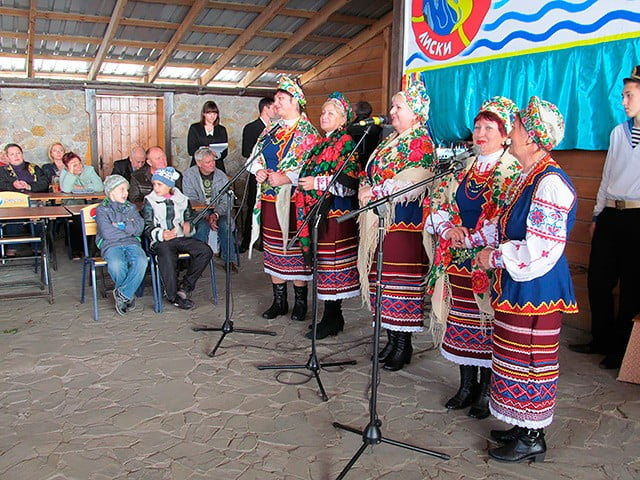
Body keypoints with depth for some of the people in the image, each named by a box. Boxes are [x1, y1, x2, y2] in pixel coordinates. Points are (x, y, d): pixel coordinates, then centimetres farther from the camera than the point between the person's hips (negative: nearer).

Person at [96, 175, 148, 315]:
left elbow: (139, 228, 6)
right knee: (117, 265, -36)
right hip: (111, 245, -3)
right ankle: (128, 295, -10)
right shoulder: (102, 209, 8)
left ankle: (122, 294, -17)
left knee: (141, 262, -31)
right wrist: (129, 228, 2)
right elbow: (107, 233, -7)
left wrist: (122, 225, -6)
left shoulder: (131, 207, 21)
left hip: (132, 243, 3)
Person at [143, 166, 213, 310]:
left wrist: (188, 225, -4)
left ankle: (185, 286, -14)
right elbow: (147, 227, 4)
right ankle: (173, 295, -25)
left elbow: (190, 218, 23)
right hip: (161, 241, -3)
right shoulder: (150, 201, 10)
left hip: (182, 238, 3)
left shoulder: (182, 199, 18)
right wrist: (161, 234, -18)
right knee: (167, 255, -38)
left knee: (205, 251, -23)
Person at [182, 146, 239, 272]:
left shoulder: (221, 176, 1)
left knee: (225, 224, -28)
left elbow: (225, 201, -2)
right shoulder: (189, 175, -5)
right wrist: (206, 216, -23)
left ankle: (230, 260, -16)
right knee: (203, 226, -33)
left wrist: (215, 214, -23)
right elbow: (191, 201, -9)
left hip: (218, 212, 2)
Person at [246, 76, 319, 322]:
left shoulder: (306, 132, -5)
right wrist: (259, 171, -6)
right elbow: (256, 154, 15)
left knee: (295, 248, -1)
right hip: (269, 198, 7)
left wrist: (286, 178, -24)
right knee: (273, 249, 10)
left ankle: (300, 301, 13)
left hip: (292, 199, -6)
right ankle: (279, 301, 21)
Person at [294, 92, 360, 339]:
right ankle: (333, 316, 20)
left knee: (332, 264, -4)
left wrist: (317, 182, -18)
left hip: (335, 213, -9)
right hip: (317, 211, 9)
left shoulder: (346, 143, -7)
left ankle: (331, 319, 4)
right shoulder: (322, 143, 19)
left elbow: (349, 181, -17)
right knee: (322, 263, 11)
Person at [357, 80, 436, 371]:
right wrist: (364, 189, -2)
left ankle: (403, 344, 7)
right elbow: (369, 174, 20)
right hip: (378, 220, 8)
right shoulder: (388, 142, 20)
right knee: (381, 277, 10)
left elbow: (411, 184, -19)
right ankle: (391, 338, 22)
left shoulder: (421, 142, -6)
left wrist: (374, 193, -16)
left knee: (400, 279, -5)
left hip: (404, 222, -8)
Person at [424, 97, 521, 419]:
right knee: (460, 322, 12)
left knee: (487, 324, 2)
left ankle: (486, 391, 18)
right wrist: (448, 229, -8)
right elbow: (437, 201, 10)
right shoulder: (464, 168, 14)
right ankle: (467, 385, 27)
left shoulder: (514, 171, -4)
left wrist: (470, 237, -16)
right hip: (456, 260, 6)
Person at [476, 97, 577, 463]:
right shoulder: (528, 177, 10)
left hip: (536, 288, -10)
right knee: (519, 355, 17)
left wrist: (495, 257, -14)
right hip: (520, 284, 10)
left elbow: (540, 249, -24)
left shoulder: (550, 182, -20)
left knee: (530, 358, 2)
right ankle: (524, 427, 33)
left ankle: (532, 439, 18)